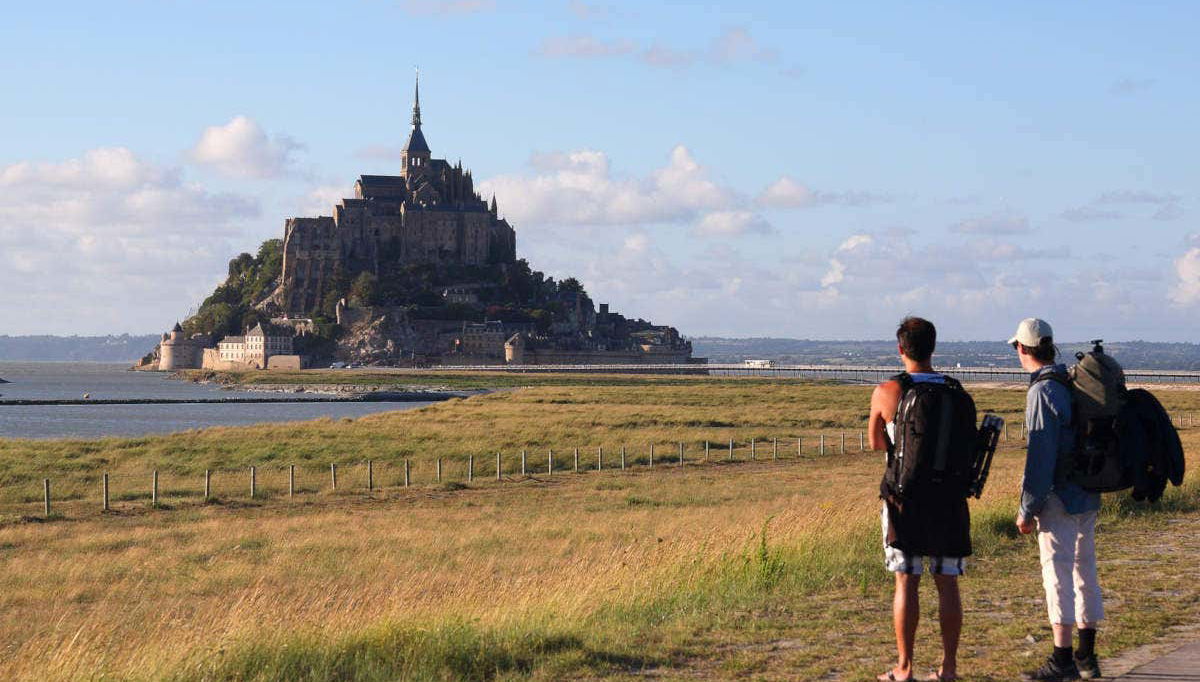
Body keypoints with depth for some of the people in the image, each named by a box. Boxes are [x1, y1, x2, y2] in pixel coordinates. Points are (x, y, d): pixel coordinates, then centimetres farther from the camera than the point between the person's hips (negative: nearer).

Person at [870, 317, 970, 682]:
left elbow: (876, 443, 5)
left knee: (906, 582, 2)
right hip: (948, 496, 2)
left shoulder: (886, 392, -7)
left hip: (905, 494, -2)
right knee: (947, 582, 7)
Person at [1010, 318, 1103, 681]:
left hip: (1059, 500, -9)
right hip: (1087, 497, 9)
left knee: (1058, 575, -5)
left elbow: (1040, 456, -19)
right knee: (1084, 572, 13)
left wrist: (1027, 509, -15)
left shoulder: (1043, 392, -16)